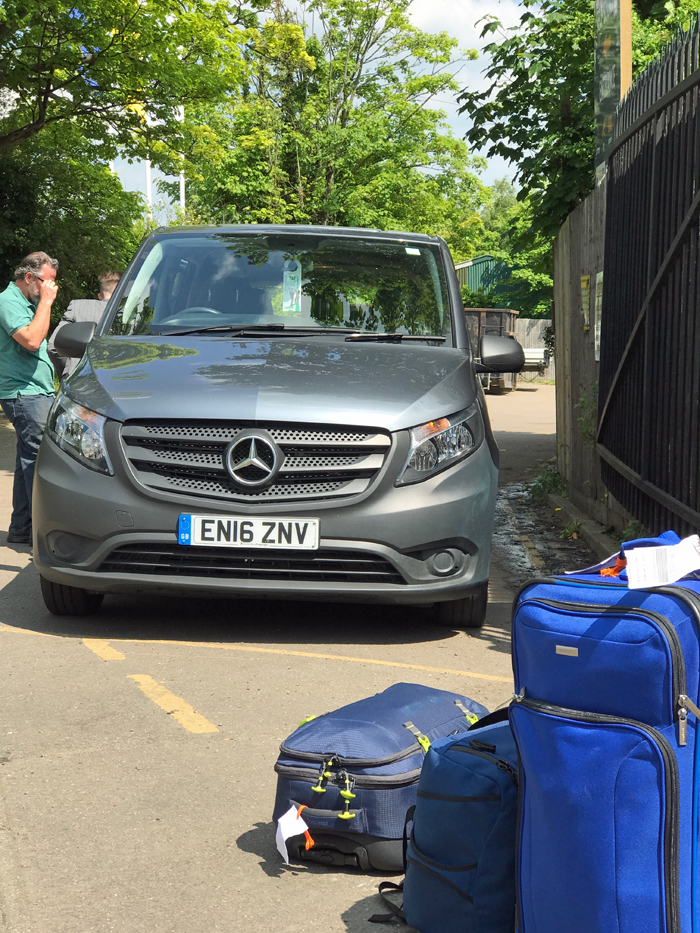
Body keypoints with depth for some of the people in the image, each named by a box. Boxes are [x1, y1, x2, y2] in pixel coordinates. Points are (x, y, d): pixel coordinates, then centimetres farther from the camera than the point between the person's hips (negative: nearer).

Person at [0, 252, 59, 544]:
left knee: (29, 459, 12)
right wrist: (46, 302, -19)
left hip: (36, 392, 10)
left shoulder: (27, 302, 19)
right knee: (37, 458, -12)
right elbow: (31, 340, -26)